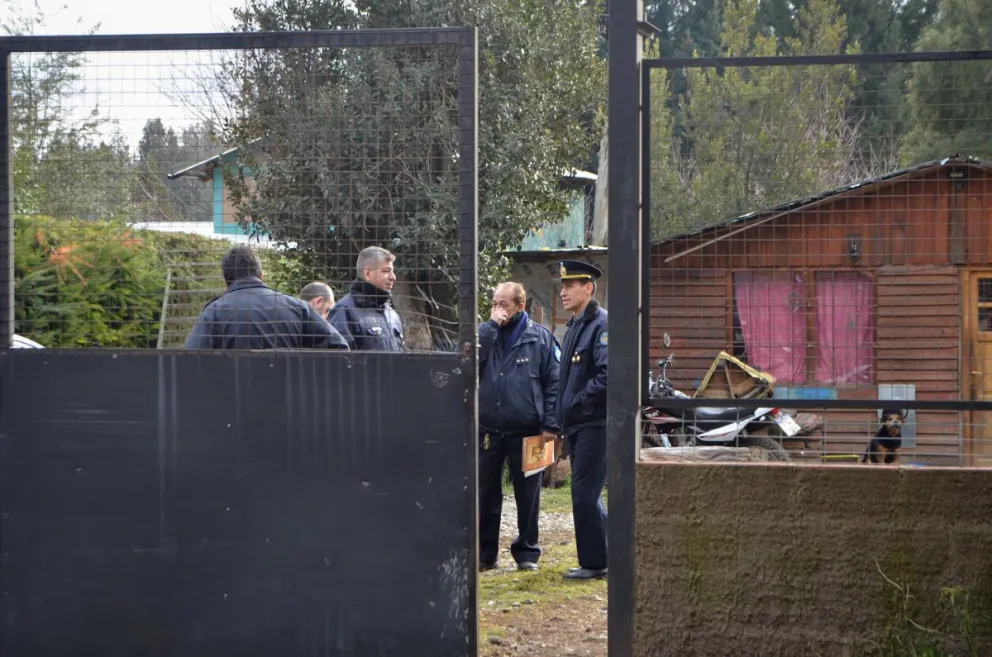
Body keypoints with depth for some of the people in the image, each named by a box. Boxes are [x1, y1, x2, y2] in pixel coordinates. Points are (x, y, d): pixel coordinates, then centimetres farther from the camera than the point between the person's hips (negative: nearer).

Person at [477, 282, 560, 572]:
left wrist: (550, 425, -9)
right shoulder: (486, 334, 10)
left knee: (528, 495, 6)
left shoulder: (540, 338, 2)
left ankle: (527, 552, 16)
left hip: (526, 431, -2)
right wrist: (491, 325, -11)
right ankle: (484, 553, 16)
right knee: (485, 494, 7)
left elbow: (553, 383, -1)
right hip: (488, 430, 2)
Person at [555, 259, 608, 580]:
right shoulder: (574, 326, 17)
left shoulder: (602, 325, -13)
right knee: (586, 494, 13)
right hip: (576, 423, 10)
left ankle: (594, 562, 0)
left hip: (595, 422, -10)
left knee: (585, 493, -7)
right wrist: (561, 416, 15)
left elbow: (607, 376, -23)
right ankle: (607, 553, 22)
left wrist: (576, 403, -17)